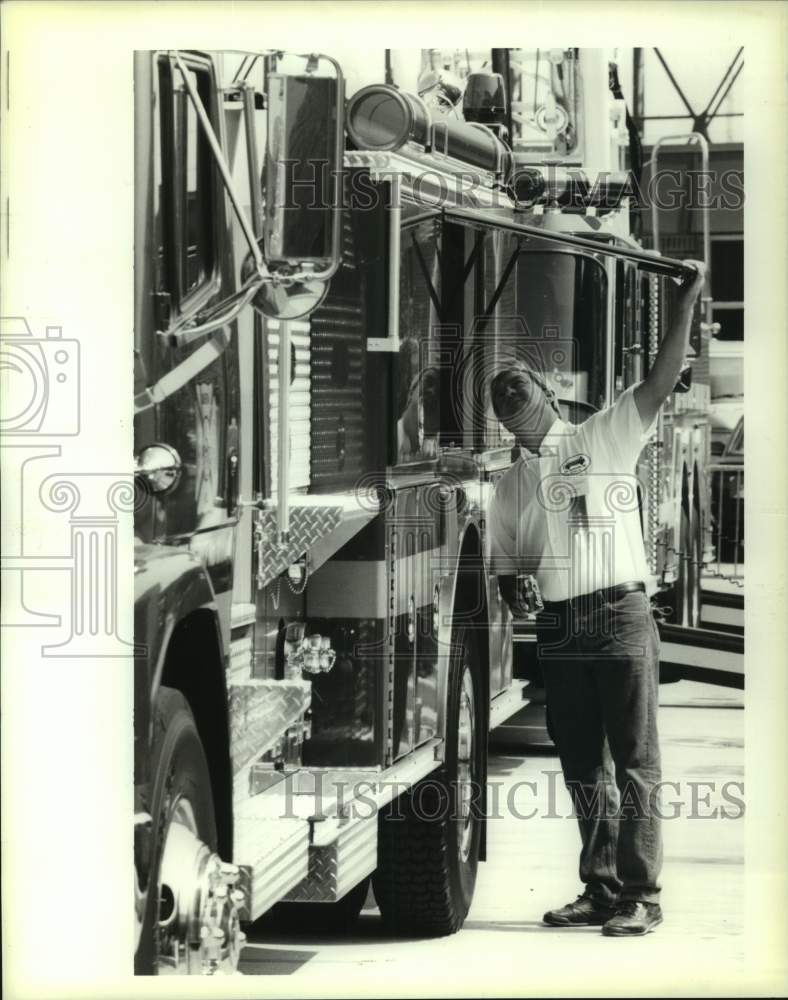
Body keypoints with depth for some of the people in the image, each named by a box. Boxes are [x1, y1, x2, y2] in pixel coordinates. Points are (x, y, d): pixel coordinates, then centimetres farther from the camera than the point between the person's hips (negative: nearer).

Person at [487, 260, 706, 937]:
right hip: (558, 629, 5)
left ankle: (641, 897, -4)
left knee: (634, 764, -5)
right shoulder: (511, 486, 17)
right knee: (583, 769, 8)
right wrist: (515, 597, -2)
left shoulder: (604, 441, 4)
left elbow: (662, 382, -6)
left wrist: (686, 304, -14)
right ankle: (601, 891, 16)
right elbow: (505, 568, 21)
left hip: (620, 618, -5)